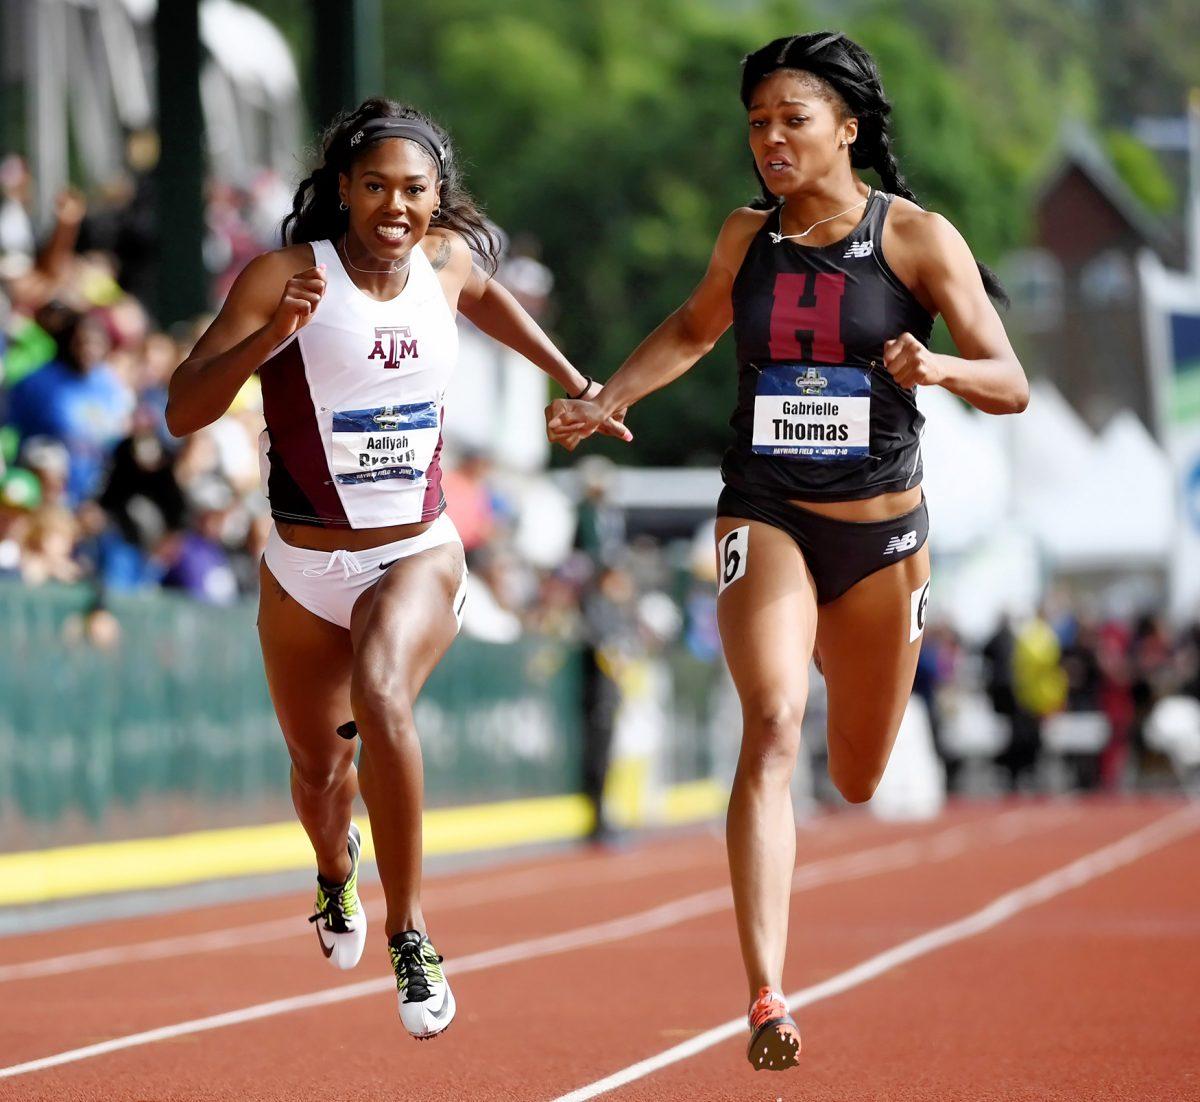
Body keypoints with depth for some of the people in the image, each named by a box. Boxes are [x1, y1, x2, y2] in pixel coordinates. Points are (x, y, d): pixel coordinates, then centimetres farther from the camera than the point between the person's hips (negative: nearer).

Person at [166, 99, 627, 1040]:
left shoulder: (447, 259, -3)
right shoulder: (284, 276, -15)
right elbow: (184, 412, -20)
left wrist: (576, 382, 24)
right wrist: (268, 338, -35)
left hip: (420, 553, 0)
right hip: (305, 570, 0)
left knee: (380, 691, -32)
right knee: (317, 767, 17)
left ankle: (410, 931, -22)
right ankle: (336, 869, 56)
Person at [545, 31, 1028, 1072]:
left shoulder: (917, 237, -8)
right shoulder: (747, 237, 2)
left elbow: (1012, 386, -9)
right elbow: (694, 330, 24)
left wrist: (939, 368, -29)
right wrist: (605, 401, 10)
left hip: (882, 532, 0)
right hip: (767, 518, 0)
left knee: (859, 780, 15)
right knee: (773, 723, -24)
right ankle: (767, 1001, -32)